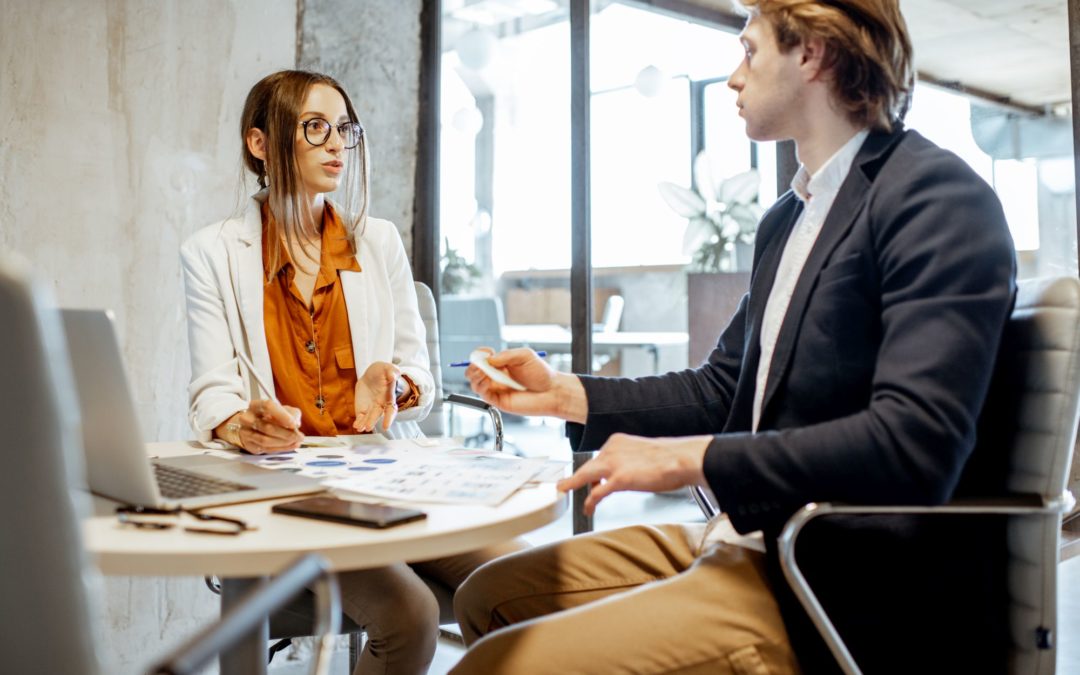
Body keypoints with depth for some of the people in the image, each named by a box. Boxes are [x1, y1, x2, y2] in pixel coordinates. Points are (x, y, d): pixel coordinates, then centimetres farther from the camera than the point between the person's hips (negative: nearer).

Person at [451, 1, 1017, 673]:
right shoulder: (787, 217, 15)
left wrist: (689, 458, -22)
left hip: (850, 594, -9)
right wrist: (563, 393, 12)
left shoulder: (938, 196, -14)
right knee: (488, 597, 10)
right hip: (752, 539, 9)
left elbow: (915, 442, -25)